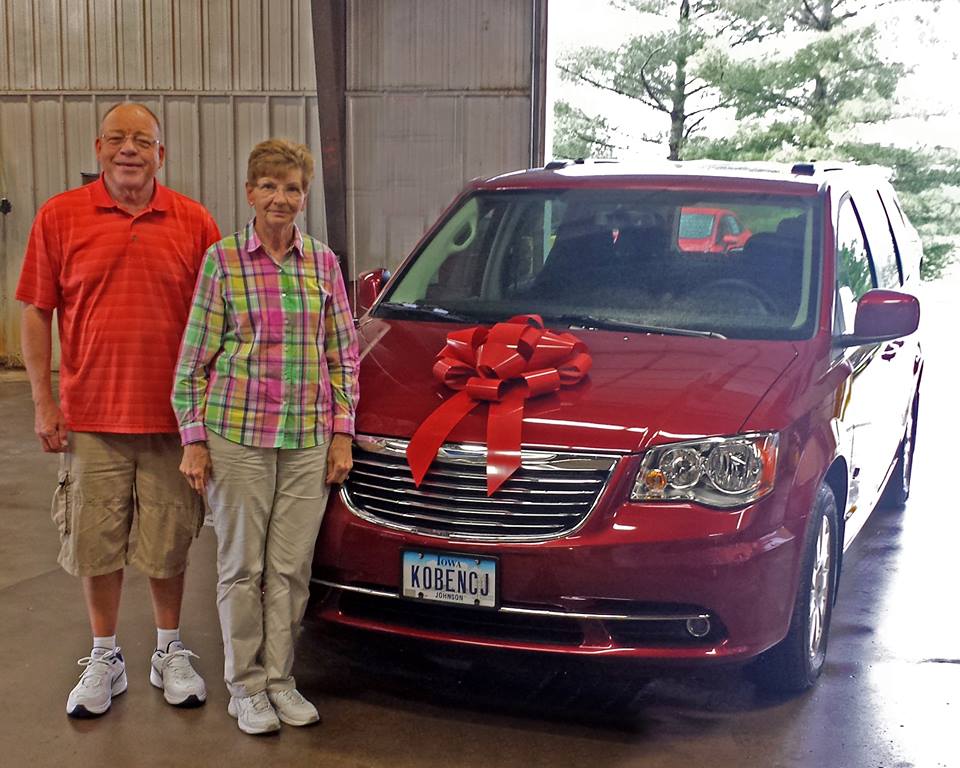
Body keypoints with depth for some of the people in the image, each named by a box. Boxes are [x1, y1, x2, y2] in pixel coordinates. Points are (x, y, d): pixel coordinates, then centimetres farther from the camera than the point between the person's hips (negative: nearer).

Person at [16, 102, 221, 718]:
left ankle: (170, 652, 30)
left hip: (171, 415, 0)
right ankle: (105, 658, 28)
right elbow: (37, 314, 2)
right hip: (90, 417, 0)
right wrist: (43, 402, -3)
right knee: (96, 544, 10)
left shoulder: (195, 223, 1)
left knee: (168, 543, 11)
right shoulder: (60, 217, 1)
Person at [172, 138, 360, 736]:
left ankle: (281, 679, 23)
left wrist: (342, 432, 4)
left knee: (291, 567, 8)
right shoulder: (222, 260, -1)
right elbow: (194, 358, 1)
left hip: (309, 440, 2)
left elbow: (344, 355, 10)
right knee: (242, 567, 7)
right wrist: (194, 439, -3)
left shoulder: (324, 262, 6)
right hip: (236, 434, -2)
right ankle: (246, 686, 21)